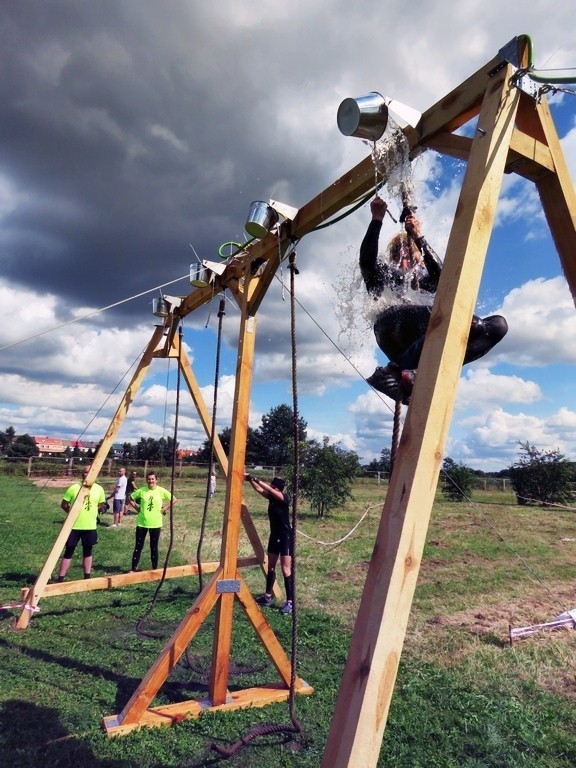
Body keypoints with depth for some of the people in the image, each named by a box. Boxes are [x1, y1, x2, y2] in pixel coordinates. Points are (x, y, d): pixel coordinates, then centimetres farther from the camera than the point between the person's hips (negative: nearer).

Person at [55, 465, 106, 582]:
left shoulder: (99, 489, -3)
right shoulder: (74, 488, -8)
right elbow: (63, 504, 3)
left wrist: (91, 512, 4)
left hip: (90, 527, 2)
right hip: (74, 526, -2)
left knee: (87, 552, 14)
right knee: (68, 552, 5)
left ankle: (87, 577, 24)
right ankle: (60, 579, 12)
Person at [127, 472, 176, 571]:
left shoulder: (161, 491, -7)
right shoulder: (141, 490, -5)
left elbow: (174, 500, 0)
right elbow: (130, 499, 7)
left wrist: (164, 509, -4)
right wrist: (137, 508, -2)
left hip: (155, 524, 0)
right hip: (142, 523, 0)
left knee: (154, 547, 10)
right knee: (138, 546, 6)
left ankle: (155, 568, 22)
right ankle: (134, 568, 18)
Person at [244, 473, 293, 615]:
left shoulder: (284, 498, -19)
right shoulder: (271, 497, 1)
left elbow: (268, 489, -31)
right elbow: (259, 489, 5)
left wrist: (255, 479, -29)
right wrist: (249, 479, -6)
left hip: (286, 537, -8)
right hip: (274, 536, 9)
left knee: (286, 569, -8)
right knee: (271, 566, 16)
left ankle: (289, 602, -2)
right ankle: (268, 596, 29)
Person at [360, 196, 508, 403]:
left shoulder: (424, 279, 37)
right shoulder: (384, 275, 32)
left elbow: (441, 276, 12)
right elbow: (367, 260, 9)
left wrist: (418, 237, 5)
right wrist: (377, 219, 8)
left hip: (427, 346, 5)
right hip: (394, 330, -5)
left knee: (498, 324, -18)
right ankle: (394, 371, -32)